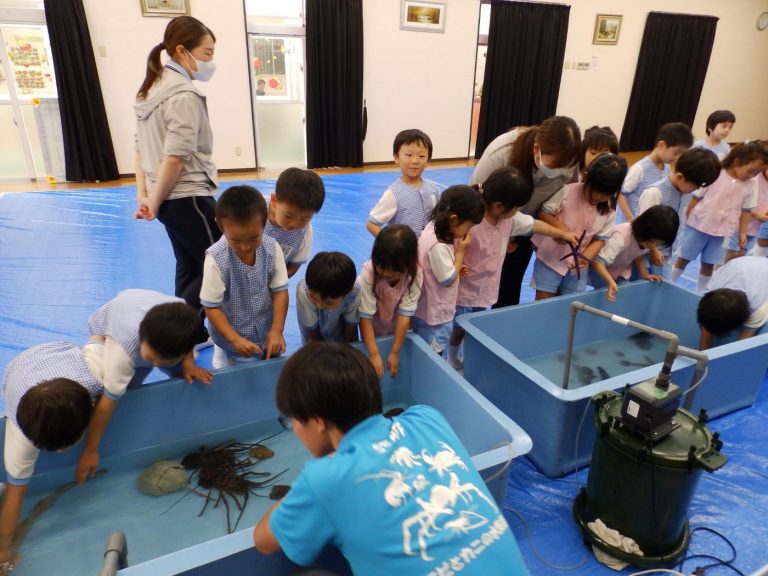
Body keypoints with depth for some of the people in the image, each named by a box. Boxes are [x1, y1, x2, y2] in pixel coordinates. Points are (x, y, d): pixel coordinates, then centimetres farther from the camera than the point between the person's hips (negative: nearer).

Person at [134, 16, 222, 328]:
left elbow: (141, 147, 13)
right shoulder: (185, 95, -15)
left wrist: (144, 195, 10)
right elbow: (175, 159, -21)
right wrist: (154, 203, -11)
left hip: (169, 200, 9)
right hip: (189, 198, -9)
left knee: (189, 268, 17)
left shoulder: (153, 88, 13)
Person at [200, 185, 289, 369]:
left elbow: (280, 290, -8)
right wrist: (235, 339, -22)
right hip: (232, 341, -3)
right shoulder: (216, 259, -25)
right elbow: (211, 306, -17)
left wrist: (276, 330, -14)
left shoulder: (272, 249, -16)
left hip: (267, 335, 3)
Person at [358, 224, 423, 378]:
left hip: (397, 329, 1)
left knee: (397, 369, 19)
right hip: (372, 328, -1)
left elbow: (405, 314, -26)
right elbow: (366, 316, -31)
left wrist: (395, 352, -23)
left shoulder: (415, 274, -30)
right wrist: (374, 354, -33)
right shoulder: (368, 273, -36)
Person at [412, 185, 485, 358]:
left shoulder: (433, 229, -2)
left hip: (431, 311, 9)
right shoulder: (437, 245, -32)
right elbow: (448, 280, -22)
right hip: (435, 315, -9)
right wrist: (461, 251, -15)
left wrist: (458, 268, 1)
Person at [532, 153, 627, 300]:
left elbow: (600, 239, -3)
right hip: (551, 257, -3)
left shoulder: (610, 210, -7)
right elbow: (543, 212, -11)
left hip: (577, 264, 3)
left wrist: (584, 258, -21)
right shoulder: (568, 192, -17)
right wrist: (560, 228, -27)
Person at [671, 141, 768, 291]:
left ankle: (700, 292, 25)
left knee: (709, 264, 10)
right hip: (698, 226, -3)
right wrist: (685, 220, -4)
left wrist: (742, 233, 7)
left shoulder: (751, 186, -3)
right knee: (683, 258, 9)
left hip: (721, 232, 3)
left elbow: (746, 210, 6)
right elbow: (696, 198, -8)